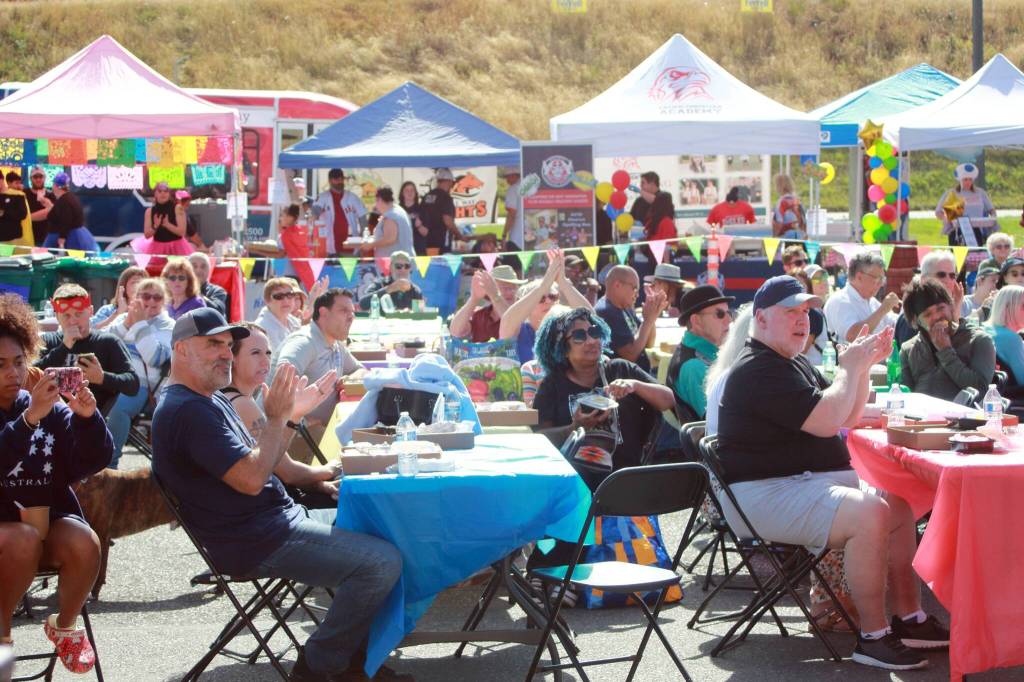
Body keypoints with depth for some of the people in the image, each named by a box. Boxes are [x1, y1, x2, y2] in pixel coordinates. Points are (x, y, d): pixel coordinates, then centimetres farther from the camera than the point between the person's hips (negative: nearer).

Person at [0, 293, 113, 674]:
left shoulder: (51, 409, 6)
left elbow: (94, 462, -2)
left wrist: (87, 416, -19)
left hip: (51, 518, 3)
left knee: (83, 541, -28)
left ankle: (65, 625, -1)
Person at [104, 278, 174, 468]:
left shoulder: (167, 326, 9)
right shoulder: (123, 318, 22)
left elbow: (155, 357, -8)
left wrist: (140, 324, -6)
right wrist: (126, 324, -1)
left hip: (139, 383, -4)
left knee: (118, 409, -35)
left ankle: (109, 463, -26)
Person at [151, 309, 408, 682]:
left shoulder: (211, 400, 18)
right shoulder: (186, 410, -17)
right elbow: (252, 479, -24)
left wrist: (288, 414, 5)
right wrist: (276, 417, -12)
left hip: (281, 516, 11)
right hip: (255, 543, -11)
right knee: (382, 562, -20)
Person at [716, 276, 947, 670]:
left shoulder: (793, 363, 19)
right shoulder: (757, 371, -16)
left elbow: (849, 417, 20)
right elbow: (826, 421, -25)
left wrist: (865, 365, 6)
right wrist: (850, 368, -10)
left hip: (810, 482, 11)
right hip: (767, 495, -11)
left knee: (899, 505, 4)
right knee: (870, 514, -28)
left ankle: (908, 618, 8)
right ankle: (873, 636, -21)